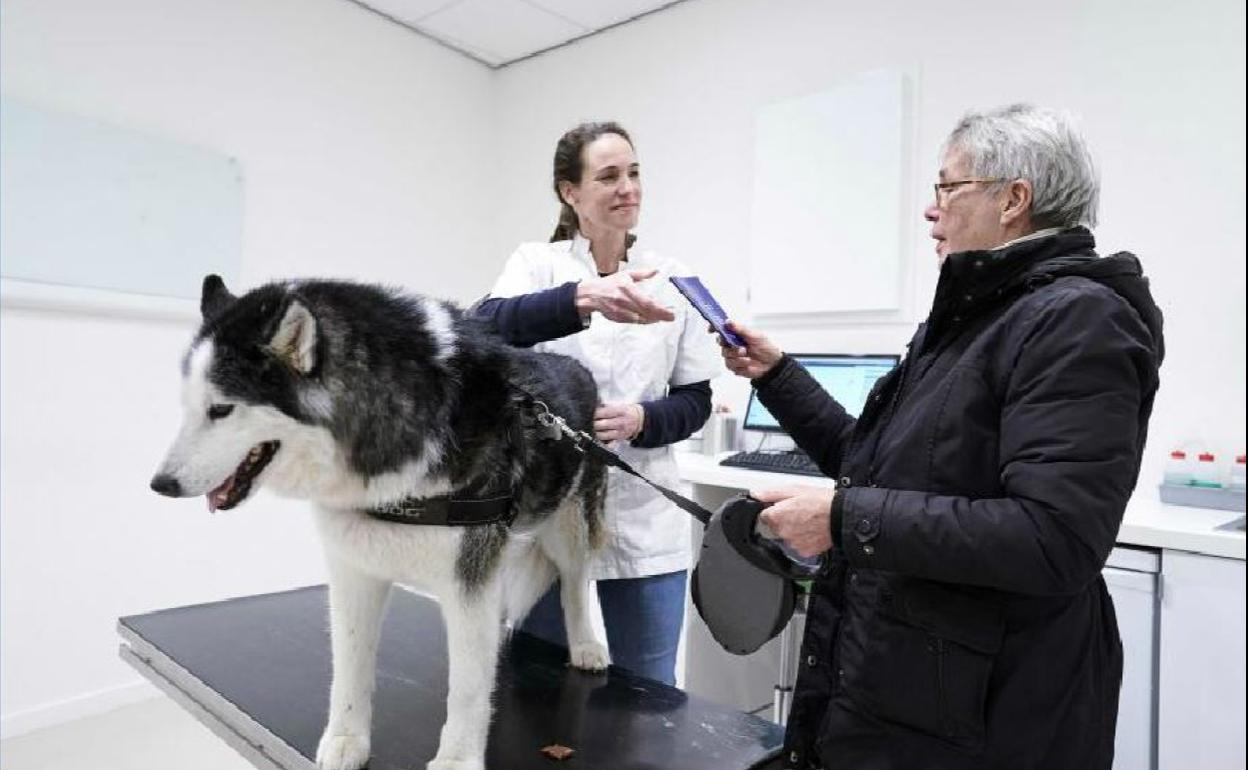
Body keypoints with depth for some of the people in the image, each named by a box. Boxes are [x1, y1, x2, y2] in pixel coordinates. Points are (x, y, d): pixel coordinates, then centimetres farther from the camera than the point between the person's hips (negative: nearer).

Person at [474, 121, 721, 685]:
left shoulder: (672, 280, 3)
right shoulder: (536, 264, -2)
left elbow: (696, 401, 5)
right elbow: (487, 328, -23)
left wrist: (641, 420, -16)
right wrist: (583, 298, -41)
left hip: (644, 525, 2)